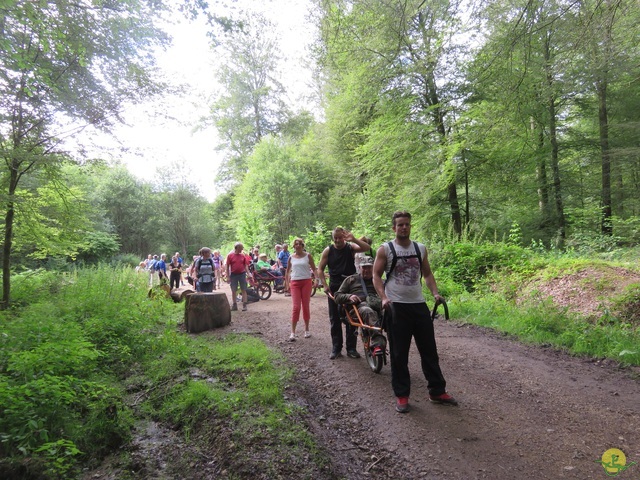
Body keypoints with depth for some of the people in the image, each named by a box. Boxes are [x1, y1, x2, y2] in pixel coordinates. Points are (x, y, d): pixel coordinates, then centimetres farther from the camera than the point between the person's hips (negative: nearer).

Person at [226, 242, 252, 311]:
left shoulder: (243, 255, 3)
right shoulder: (230, 255, -2)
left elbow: (246, 266, 8)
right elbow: (227, 266, 0)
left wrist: (248, 273, -2)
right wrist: (228, 276, -3)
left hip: (242, 274, 1)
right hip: (233, 274, -1)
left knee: (244, 290, 1)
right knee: (233, 290, 8)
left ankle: (244, 305, 6)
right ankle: (234, 305, 19)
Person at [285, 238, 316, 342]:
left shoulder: (308, 256, 2)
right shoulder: (291, 258, 6)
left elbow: (314, 268, 3)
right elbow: (287, 271, 14)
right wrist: (287, 284, 7)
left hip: (306, 282, 0)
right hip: (295, 283, 0)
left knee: (306, 306, 7)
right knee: (295, 307, -6)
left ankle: (306, 329, 21)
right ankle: (292, 332, -4)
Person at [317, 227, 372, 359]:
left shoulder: (350, 247, -1)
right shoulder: (328, 251, 1)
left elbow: (367, 248, -16)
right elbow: (320, 269, 3)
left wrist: (353, 239, -27)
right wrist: (325, 285, -9)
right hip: (334, 289, 1)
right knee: (335, 319, 5)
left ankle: (351, 348, 13)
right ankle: (336, 348, 14)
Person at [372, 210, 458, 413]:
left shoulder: (420, 249, 9)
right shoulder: (385, 250, -3)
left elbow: (427, 274, 15)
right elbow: (376, 275, -3)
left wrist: (435, 293, -1)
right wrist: (383, 297, -17)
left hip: (419, 305, 4)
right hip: (396, 307, -4)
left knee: (429, 350, 12)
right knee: (399, 354, 4)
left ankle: (437, 391, 26)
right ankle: (402, 395, 18)